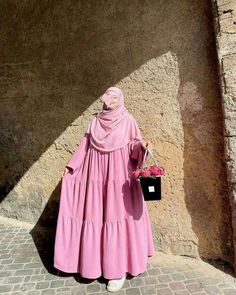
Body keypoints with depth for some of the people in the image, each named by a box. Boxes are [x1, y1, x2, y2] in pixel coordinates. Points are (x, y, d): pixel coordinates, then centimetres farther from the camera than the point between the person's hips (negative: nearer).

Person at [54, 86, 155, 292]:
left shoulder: (128, 120, 3)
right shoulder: (95, 121, 13)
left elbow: (134, 145, -1)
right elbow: (85, 146, 14)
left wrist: (142, 145, -23)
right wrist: (71, 165, 12)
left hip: (118, 174, -4)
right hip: (96, 174, 4)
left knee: (117, 216, -2)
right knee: (94, 216, 8)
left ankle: (119, 269, 11)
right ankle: (95, 261, 25)